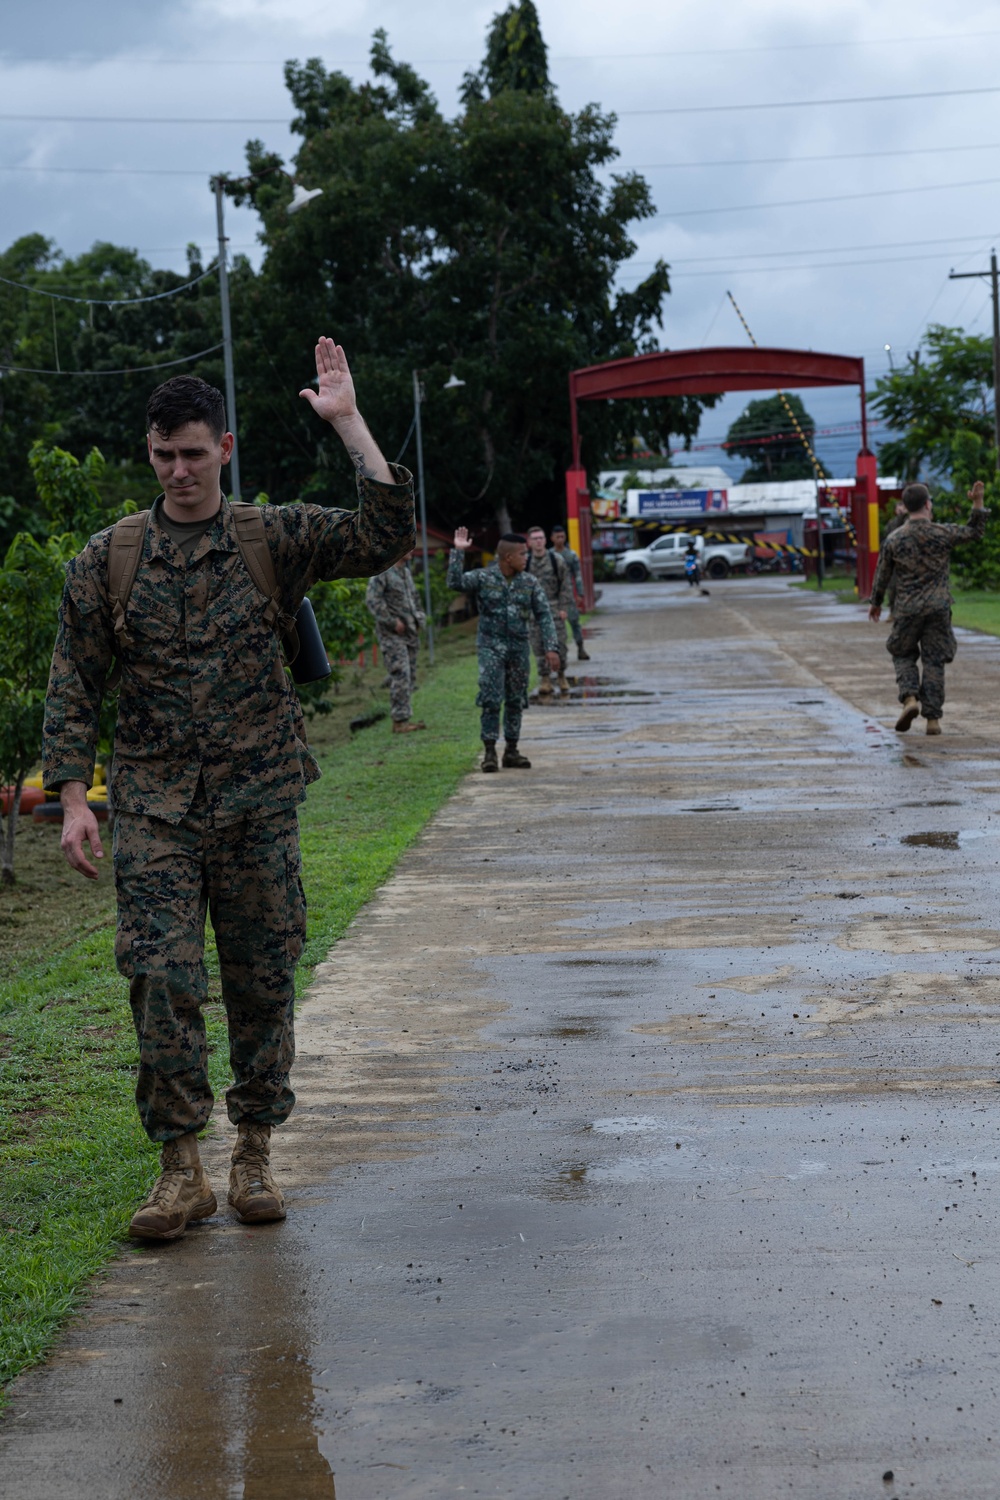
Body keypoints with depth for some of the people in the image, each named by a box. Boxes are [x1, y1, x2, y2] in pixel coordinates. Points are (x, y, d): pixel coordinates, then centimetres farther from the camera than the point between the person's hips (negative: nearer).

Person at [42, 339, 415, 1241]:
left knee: (264, 982, 6)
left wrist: (347, 422, -12)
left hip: (259, 804, 0)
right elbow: (73, 690, 6)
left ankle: (255, 1155, 20)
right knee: (160, 977, -10)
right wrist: (74, 800, -3)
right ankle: (181, 1169, -1)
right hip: (154, 808, 0)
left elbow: (387, 538, -9)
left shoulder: (279, 539, 4)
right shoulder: (106, 561, 5)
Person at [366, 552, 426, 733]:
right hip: (392, 635, -9)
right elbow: (372, 599, -18)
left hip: (409, 633, 9)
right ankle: (399, 720, -11)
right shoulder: (382, 571, -11)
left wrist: (419, 619, 12)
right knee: (400, 676, -13)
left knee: (410, 677, 8)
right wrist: (392, 621, -17)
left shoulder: (406, 571, 17)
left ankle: (404, 718, 14)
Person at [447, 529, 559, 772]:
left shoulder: (529, 583, 2)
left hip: (519, 649, 3)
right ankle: (489, 753, -6)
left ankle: (511, 751, 18)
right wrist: (458, 552, -22)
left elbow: (543, 616, 2)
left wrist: (551, 648, -6)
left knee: (515, 701, 8)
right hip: (491, 646, -3)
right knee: (491, 700, -10)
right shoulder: (482, 577, -4)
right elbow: (455, 583, -19)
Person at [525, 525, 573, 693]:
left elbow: (566, 584, 2)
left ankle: (561, 676, 15)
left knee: (559, 644, -3)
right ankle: (545, 679, 8)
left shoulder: (556, 559, 0)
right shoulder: (525, 562, 3)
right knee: (539, 647, 0)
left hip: (554, 609, -1)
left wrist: (564, 607, -3)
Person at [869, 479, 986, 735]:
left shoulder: (893, 540, -5)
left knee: (903, 656, 18)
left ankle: (910, 699, -7)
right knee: (934, 662, 6)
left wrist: (875, 603, 20)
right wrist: (977, 502, 13)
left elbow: (882, 576, 5)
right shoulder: (942, 534, -7)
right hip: (938, 608, 0)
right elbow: (975, 532, 9)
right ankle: (932, 718, 3)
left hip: (907, 610, 0)